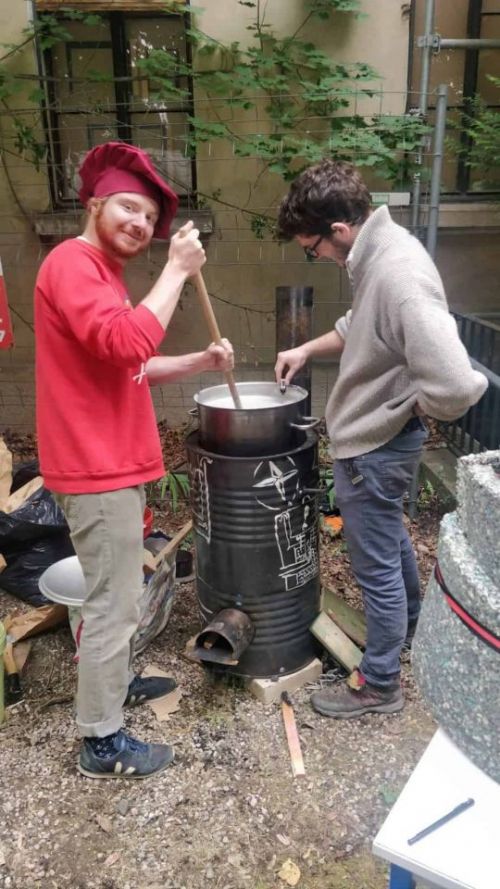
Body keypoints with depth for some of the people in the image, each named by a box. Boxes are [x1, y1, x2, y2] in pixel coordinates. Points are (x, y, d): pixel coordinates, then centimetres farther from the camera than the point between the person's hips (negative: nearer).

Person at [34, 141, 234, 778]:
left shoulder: (101, 273, 18)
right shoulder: (71, 263, -14)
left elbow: (131, 367, 23)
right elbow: (128, 345, -30)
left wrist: (201, 362, 11)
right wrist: (178, 270, -20)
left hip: (111, 463, 10)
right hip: (96, 468, -10)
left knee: (116, 594, 22)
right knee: (113, 603, -1)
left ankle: (113, 682, 40)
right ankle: (101, 742, 13)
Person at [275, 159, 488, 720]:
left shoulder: (399, 275, -31)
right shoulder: (376, 252, 0)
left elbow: (454, 387, -37)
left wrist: (409, 410, -17)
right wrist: (308, 350, 8)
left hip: (375, 446, -10)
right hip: (373, 437, 10)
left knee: (376, 566, 8)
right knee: (390, 539, 29)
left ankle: (378, 684, 29)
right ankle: (409, 625, 54)